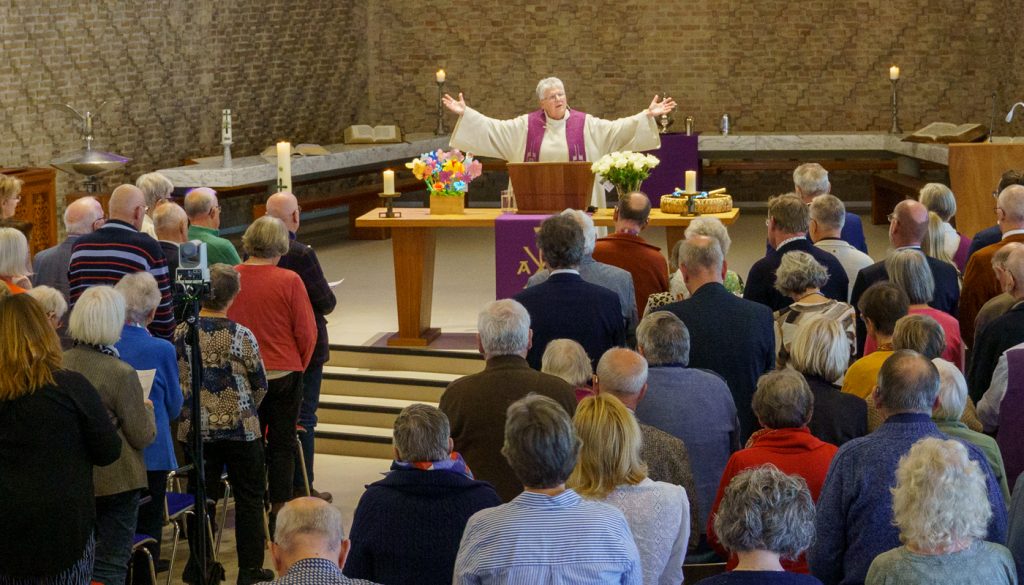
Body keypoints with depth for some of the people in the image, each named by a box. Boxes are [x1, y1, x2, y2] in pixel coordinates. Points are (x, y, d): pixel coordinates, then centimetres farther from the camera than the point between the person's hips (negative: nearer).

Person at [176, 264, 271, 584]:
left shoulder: (181, 333, -6)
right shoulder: (241, 336, -12)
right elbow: (260, 384, -1)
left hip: (195, 429, 3)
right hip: (240, 427, -3)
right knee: (249, 498, 9)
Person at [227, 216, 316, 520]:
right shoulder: (289, 281, -14)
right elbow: (307, 333, -9)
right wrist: (298, 367, 8)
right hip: (283, 374, -2)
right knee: (282, 443, 8)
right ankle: (280, 507, 11)